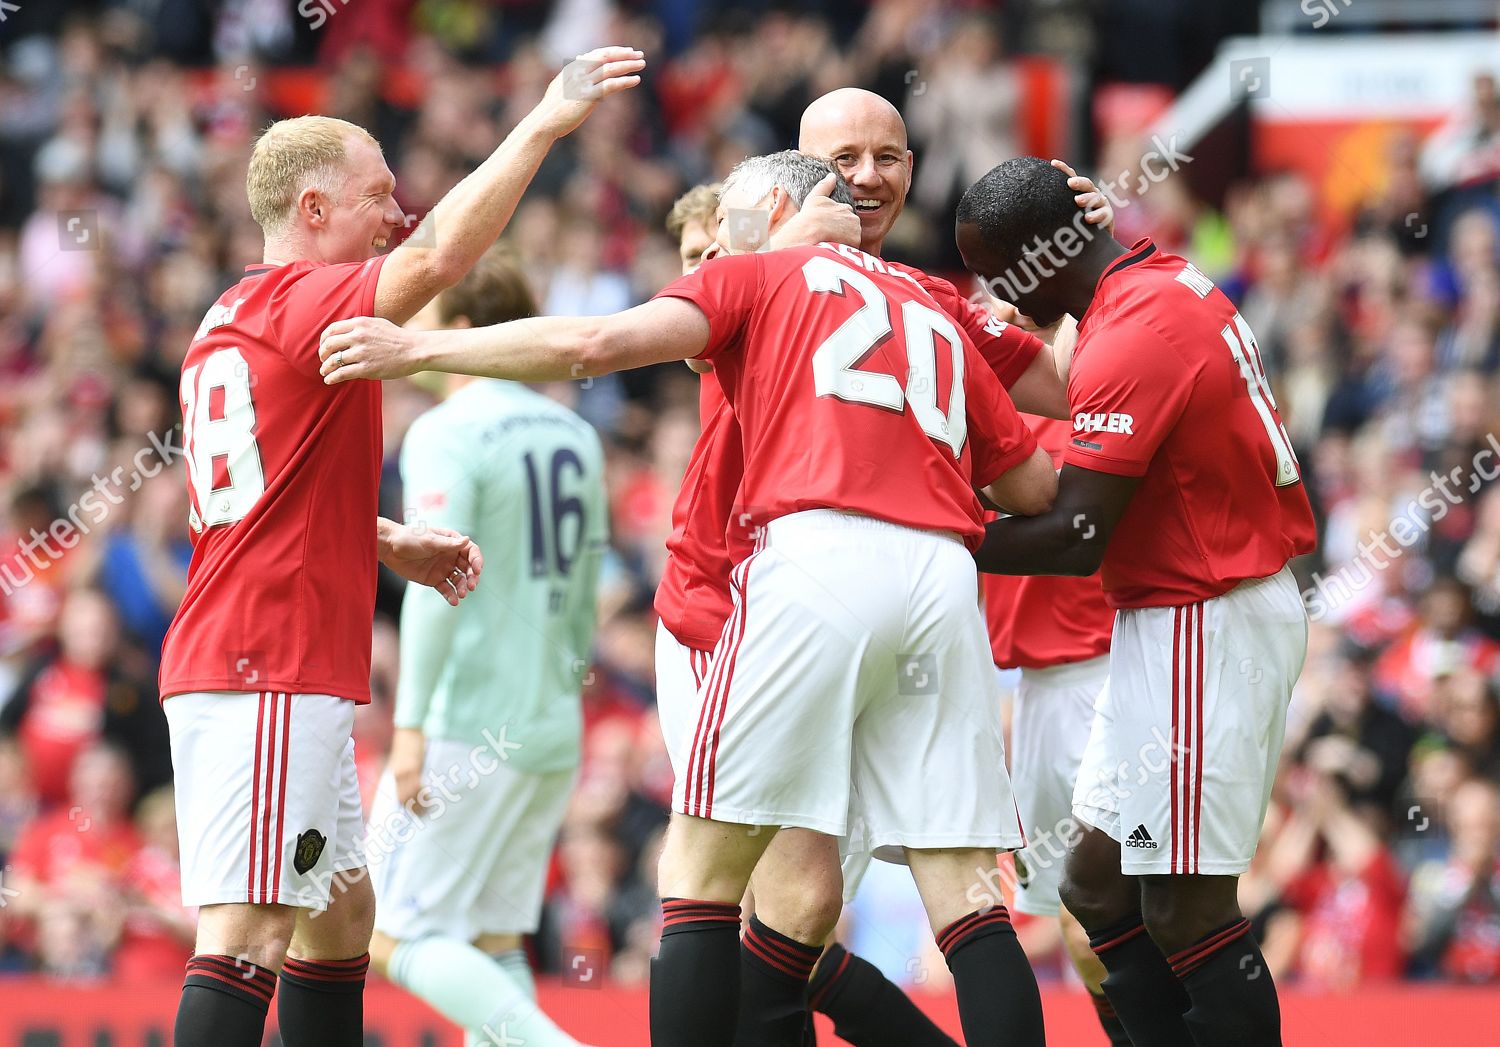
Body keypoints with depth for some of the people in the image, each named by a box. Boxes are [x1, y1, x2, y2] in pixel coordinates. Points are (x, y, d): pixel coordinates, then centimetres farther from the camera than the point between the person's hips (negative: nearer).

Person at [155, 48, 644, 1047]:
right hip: (271, 675, -10)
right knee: (250, 934, -15)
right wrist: (543, 122, -21)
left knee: (341, 913, 19)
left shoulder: (233, 318, 20)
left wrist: (392, 545, 22)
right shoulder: (300, 296, -10)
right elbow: (439, 256, -29)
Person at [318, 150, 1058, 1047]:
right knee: (964, 898, 1)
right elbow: (1037, 486, 28)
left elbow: (601, 343, 1)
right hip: (943, 576, 4)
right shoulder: (936, 316, 28)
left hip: (818, 555, -4)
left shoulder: (754, 275, 15)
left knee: (704, 868, 2)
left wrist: (419, 349, 7)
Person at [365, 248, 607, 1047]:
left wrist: (412, 725, -22)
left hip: (467, 725, -8)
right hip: (552, 729, 8)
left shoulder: (447, 433, -9)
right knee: (494, 944, 10)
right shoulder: (574, 436, 14)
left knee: (394, 937, -5)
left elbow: (438, 582, -20)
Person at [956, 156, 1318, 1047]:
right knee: (1100, 885, 11)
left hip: (1200, 630, -10)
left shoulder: (1129, 338, -21)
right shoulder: (1172, 282, 9)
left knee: (1184, 913, -8)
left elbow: (1074, 540, -23)